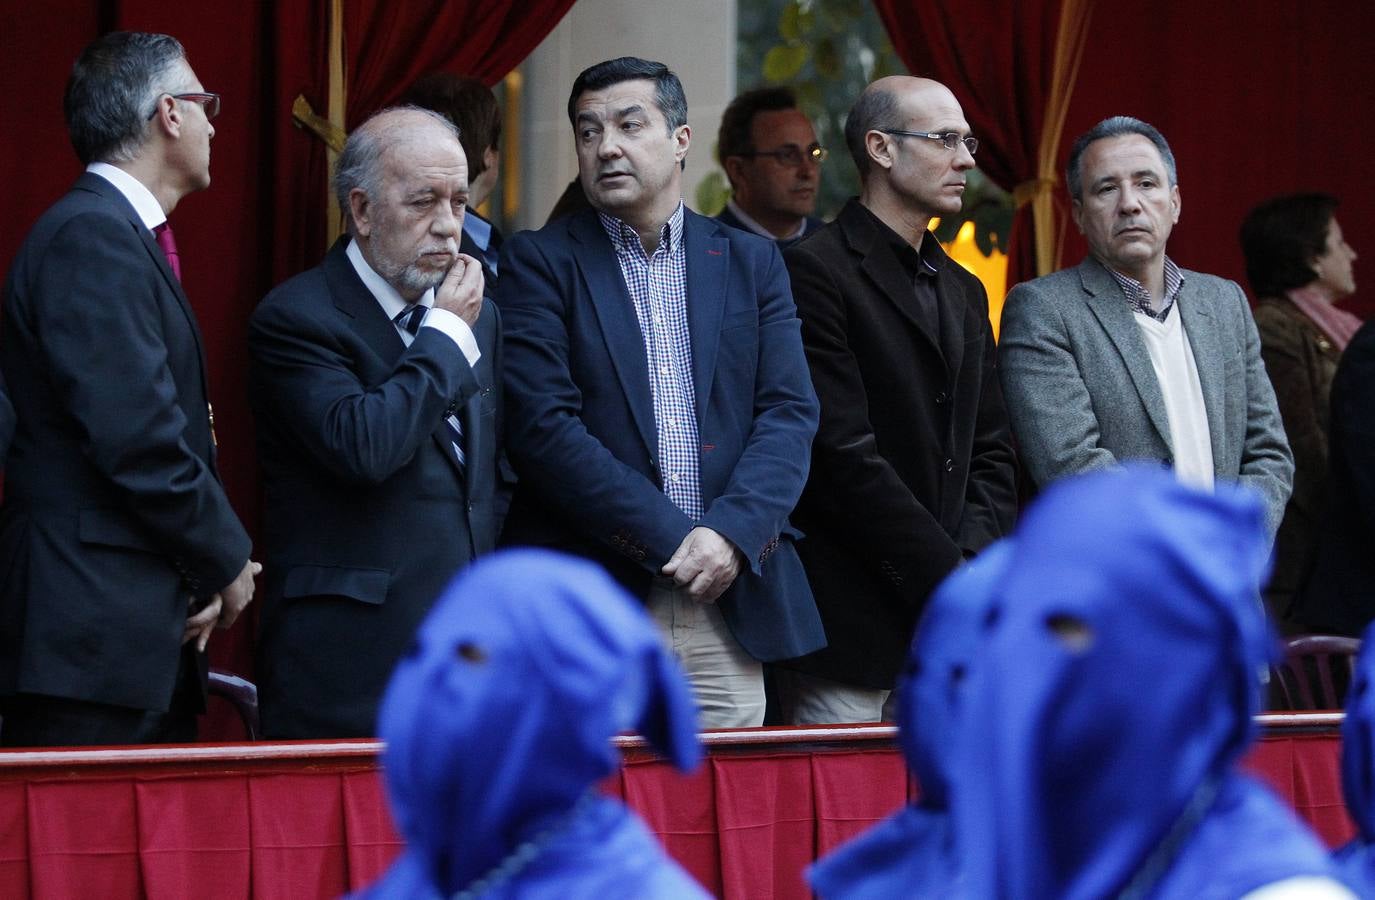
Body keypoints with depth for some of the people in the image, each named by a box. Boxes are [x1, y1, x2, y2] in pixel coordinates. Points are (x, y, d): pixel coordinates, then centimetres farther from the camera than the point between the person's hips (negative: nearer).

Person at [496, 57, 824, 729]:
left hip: (732, 609, 3)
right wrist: (672, 540, -13)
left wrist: (731, 533, -13)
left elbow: (790, 414, 5)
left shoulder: (751, 263, 14)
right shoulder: (539, 263, 3)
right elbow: (543, 426, -8)